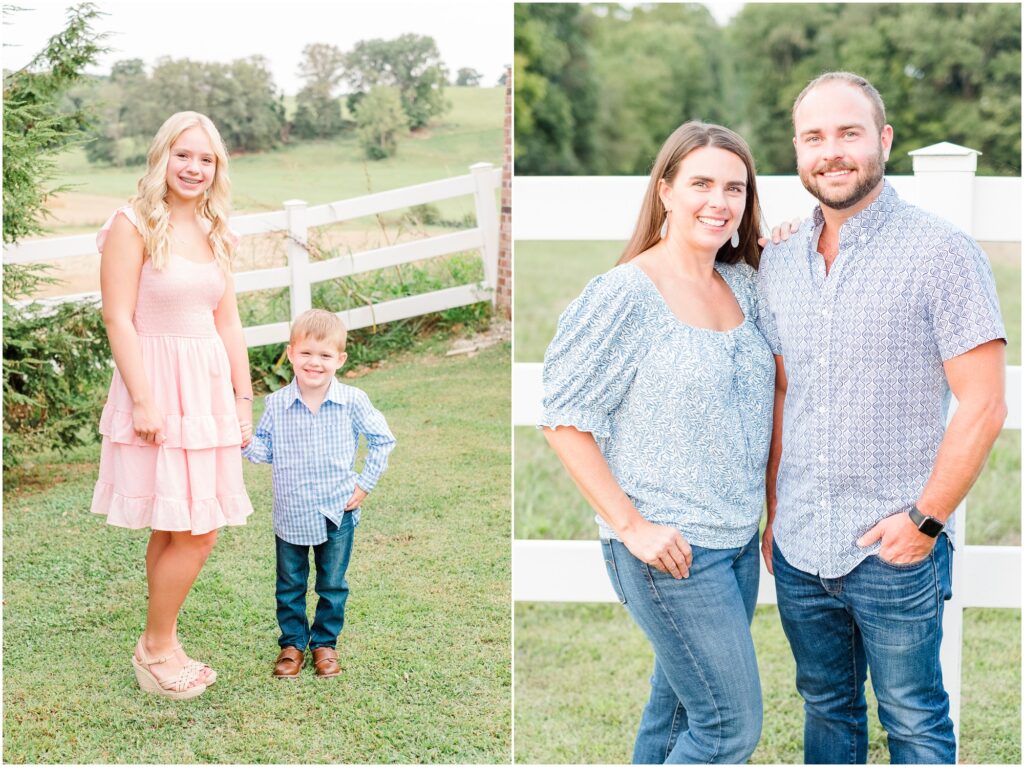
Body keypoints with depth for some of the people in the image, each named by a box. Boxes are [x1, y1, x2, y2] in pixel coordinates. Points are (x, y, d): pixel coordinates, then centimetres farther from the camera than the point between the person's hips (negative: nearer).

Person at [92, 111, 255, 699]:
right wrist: (143, 401, -18)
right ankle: (155, 648, 11)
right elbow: (118, 318, -12)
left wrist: (244, 397, 11)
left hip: (210, 386, 7)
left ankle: (164, 645, 22)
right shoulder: (134, 224, -8)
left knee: (177, 530, 10)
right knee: (195, 532, -7)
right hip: (160, 385, -6)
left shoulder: (214, 232, 13)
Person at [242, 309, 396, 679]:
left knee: (333, 585, 13)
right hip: (290, 514, 1)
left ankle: (325, 643, 31)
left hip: (337, 513, -1)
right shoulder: (276, 404, -8)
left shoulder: (353, 402, -11)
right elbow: (266, 450, 0)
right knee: (290, 586, 14)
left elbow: (382, 440, 1)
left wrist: (365, 483, -2)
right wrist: (244, 442, -20)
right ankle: (292, 642, 31)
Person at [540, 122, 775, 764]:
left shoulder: (742, 283, 7)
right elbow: (565, 420, -13)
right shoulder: (626, 294, -14)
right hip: (669, 549, -7)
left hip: (739, 539, 7)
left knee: (680, 705, 17)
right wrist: (631, 525, -17)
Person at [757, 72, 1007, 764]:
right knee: (826, 708, 19)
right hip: (797, 550, 5)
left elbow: (983, 406, -12)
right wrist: (773, 512, 12)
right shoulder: (778, 265, 7)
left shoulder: (942, 253, -10)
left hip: (894, 550, -5)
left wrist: (925, 520, -15)